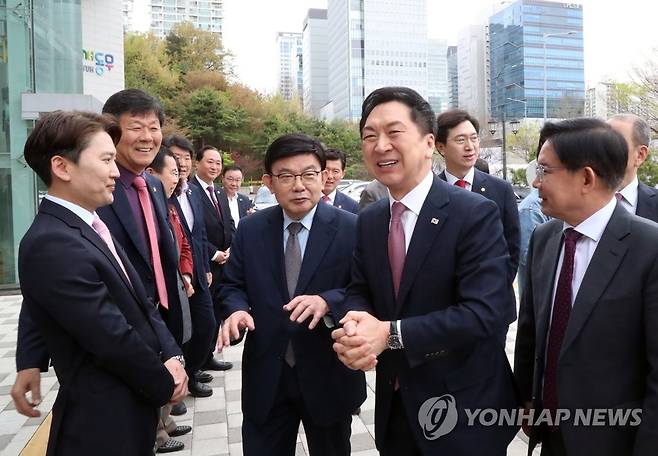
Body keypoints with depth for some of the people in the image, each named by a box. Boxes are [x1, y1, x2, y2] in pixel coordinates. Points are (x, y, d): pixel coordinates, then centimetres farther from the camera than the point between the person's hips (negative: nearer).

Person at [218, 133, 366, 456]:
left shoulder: (351, 229, -11)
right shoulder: (250, 229, 0)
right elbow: (232, 285, 7)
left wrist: (327, 302, -30)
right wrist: (237, 309, -15)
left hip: (329, 377, -1)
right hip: (265, 376, 2)